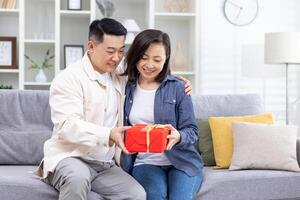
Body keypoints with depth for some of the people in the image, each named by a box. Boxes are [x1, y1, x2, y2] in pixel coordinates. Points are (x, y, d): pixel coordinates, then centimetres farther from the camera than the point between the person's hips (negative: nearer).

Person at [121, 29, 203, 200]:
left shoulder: (177, 88, 0)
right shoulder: (126, 88, 7)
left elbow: (192, 131, -2)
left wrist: (178, 137, -22)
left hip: (181, 161, -1)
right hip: (145, 162, 1)